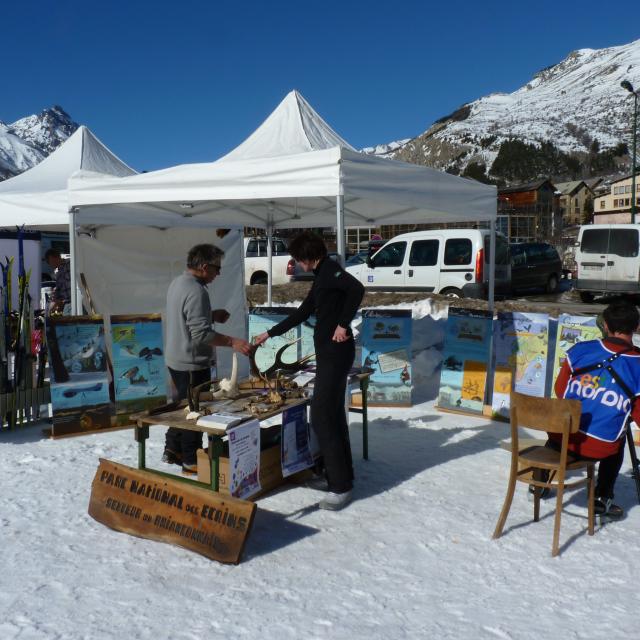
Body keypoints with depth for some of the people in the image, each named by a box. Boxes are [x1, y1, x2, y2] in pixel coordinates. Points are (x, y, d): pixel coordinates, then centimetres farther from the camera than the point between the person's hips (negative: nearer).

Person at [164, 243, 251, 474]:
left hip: (176, 359, 10)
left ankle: (172, 449, 34)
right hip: (192, 363, -10)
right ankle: (191, 461, 14)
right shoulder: (196, 292, -24)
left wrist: (212, 315, 9)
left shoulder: (178, 283, 7)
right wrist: (232, 342, -27)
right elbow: (201, 334, -28)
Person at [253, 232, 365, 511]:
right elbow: (301, 313, 27)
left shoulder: (330, 270, -10)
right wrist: (270, 333, 32)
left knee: (322, 417, -9)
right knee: (333, 415, 14)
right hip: (328, 353, 10)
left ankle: (340, 486, -3)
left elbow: (357, 288, -30)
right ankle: (343, 474, 24)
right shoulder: (321, 277, 19)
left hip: (336, 353, -10)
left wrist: (343, 324, -24)